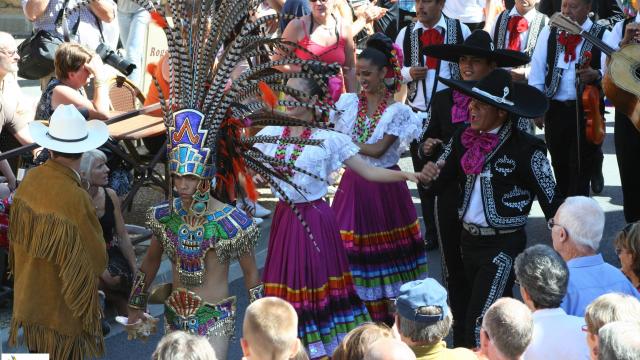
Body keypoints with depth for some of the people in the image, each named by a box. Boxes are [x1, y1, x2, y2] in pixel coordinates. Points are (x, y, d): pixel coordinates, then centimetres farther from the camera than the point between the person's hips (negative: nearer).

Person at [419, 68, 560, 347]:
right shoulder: (462, 140, 0)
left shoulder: (526, 149, -16)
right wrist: (429, 176, -18)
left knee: (479, 326, -10)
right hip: (469, 240, 6)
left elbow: (551, 202, -10)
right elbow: (440, 184, 5)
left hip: (504, 245, -6)